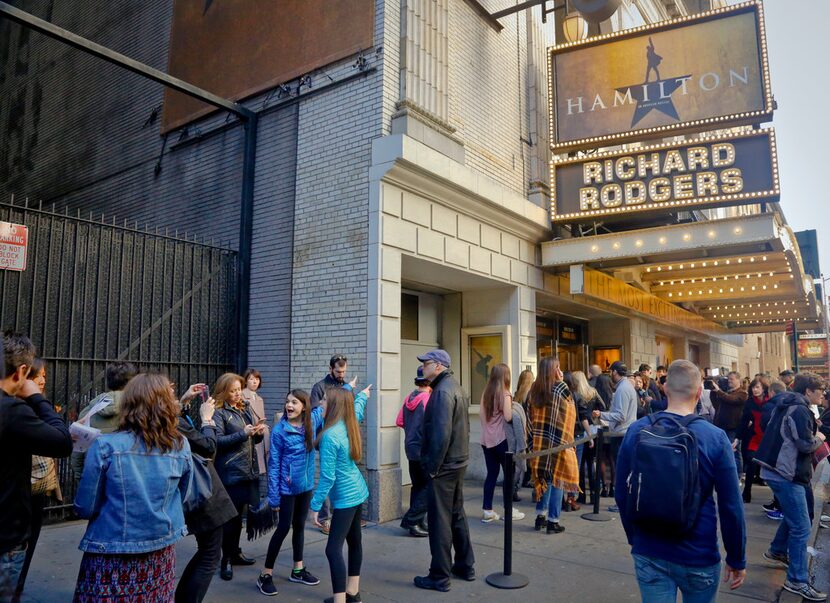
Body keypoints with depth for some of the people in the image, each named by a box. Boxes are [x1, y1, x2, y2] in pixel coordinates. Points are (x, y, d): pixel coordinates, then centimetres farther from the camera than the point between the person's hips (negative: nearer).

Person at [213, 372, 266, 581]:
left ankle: (235, 552, 31)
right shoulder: (218, 412, -7)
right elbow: (217, 441, -16)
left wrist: (258, 433, -2)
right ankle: (226, 559, 14)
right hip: (230, 473, -6)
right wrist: (243, 433, -22)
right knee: (230, 516, 1)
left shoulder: (245, 408, 13)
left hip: (249, 471, 6)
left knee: (238, 515, 17)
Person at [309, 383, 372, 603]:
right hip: (357, 491, 9)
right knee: (354, 541, 17)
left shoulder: (330, 435, -23)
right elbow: (357, 411, 26)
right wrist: (362, 396, 46)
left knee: (333, 549, -8)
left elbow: (327, 477, -23)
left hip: (345, 497, -9)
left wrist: (315, 505, -15)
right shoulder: (350, 426, 1)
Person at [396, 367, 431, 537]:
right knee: (428, 487, 1)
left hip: (410, 447, 8)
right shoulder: (427, 399, -17)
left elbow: (399, 422, 10)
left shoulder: (409, 397, 6)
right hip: (423, 449, -8)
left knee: (418, 486, 16)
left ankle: (418, 522, 22)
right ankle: (411, 521, 0)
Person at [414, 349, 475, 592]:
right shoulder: (456, 387, 12)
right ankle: (465, 566, 30)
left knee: (439, 520, 0)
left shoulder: (442, 391, -18)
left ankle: (440, 577, 9)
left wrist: (432, 466, -18)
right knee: (457, 515, 19)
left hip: (443, 466, -10)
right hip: (458, 462, 10)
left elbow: (441, 434, -24)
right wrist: (460, 454, 15)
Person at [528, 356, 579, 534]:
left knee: (543, 477, 15)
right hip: (558, 440, -5)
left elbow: (531, 415, 7)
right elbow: (571, 411, 1)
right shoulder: (561, 388, -12)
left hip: (540, 441, 5)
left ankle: (540, 516, 19)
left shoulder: (535, 389, 3)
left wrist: (536, 434, 13)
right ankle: (553, 521, 6)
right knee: (558, 478, 4)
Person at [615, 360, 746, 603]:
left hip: (648, 554, 1)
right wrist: (737, 559, 4)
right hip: (698, 555, -1)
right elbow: (731, 506, -9)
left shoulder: (635, 432, -8)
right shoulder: (715, 438, -14)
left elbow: (622, 495, 1)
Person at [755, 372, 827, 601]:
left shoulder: (786, 406, 12)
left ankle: (777, 551, 40)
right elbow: (805, 444, -22)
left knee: (793, 516, 26)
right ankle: (797, 580, 1)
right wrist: (818, 438, 0)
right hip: (787, 474, -10)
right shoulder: (800, 410, -18)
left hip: (779, 470, 10)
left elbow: (767, 426, 22)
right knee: (801, 527, -6)